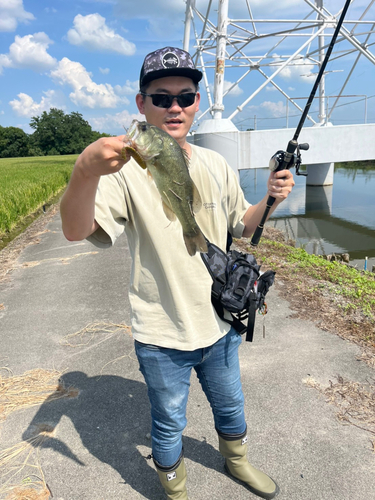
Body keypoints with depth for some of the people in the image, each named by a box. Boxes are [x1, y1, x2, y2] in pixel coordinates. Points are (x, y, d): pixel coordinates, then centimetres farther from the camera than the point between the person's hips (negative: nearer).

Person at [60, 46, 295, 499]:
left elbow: (240, 225, 12)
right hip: (161, 336, -4)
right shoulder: (127, 169, -16)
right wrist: (85, 173, -51)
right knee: (168, 426, 18)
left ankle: (236, 461, 59)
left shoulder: (215, 166, 0)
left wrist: (270, 199, -8)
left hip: (220, 324, 5)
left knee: (230, 407, 27)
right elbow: (76, 231, -31)